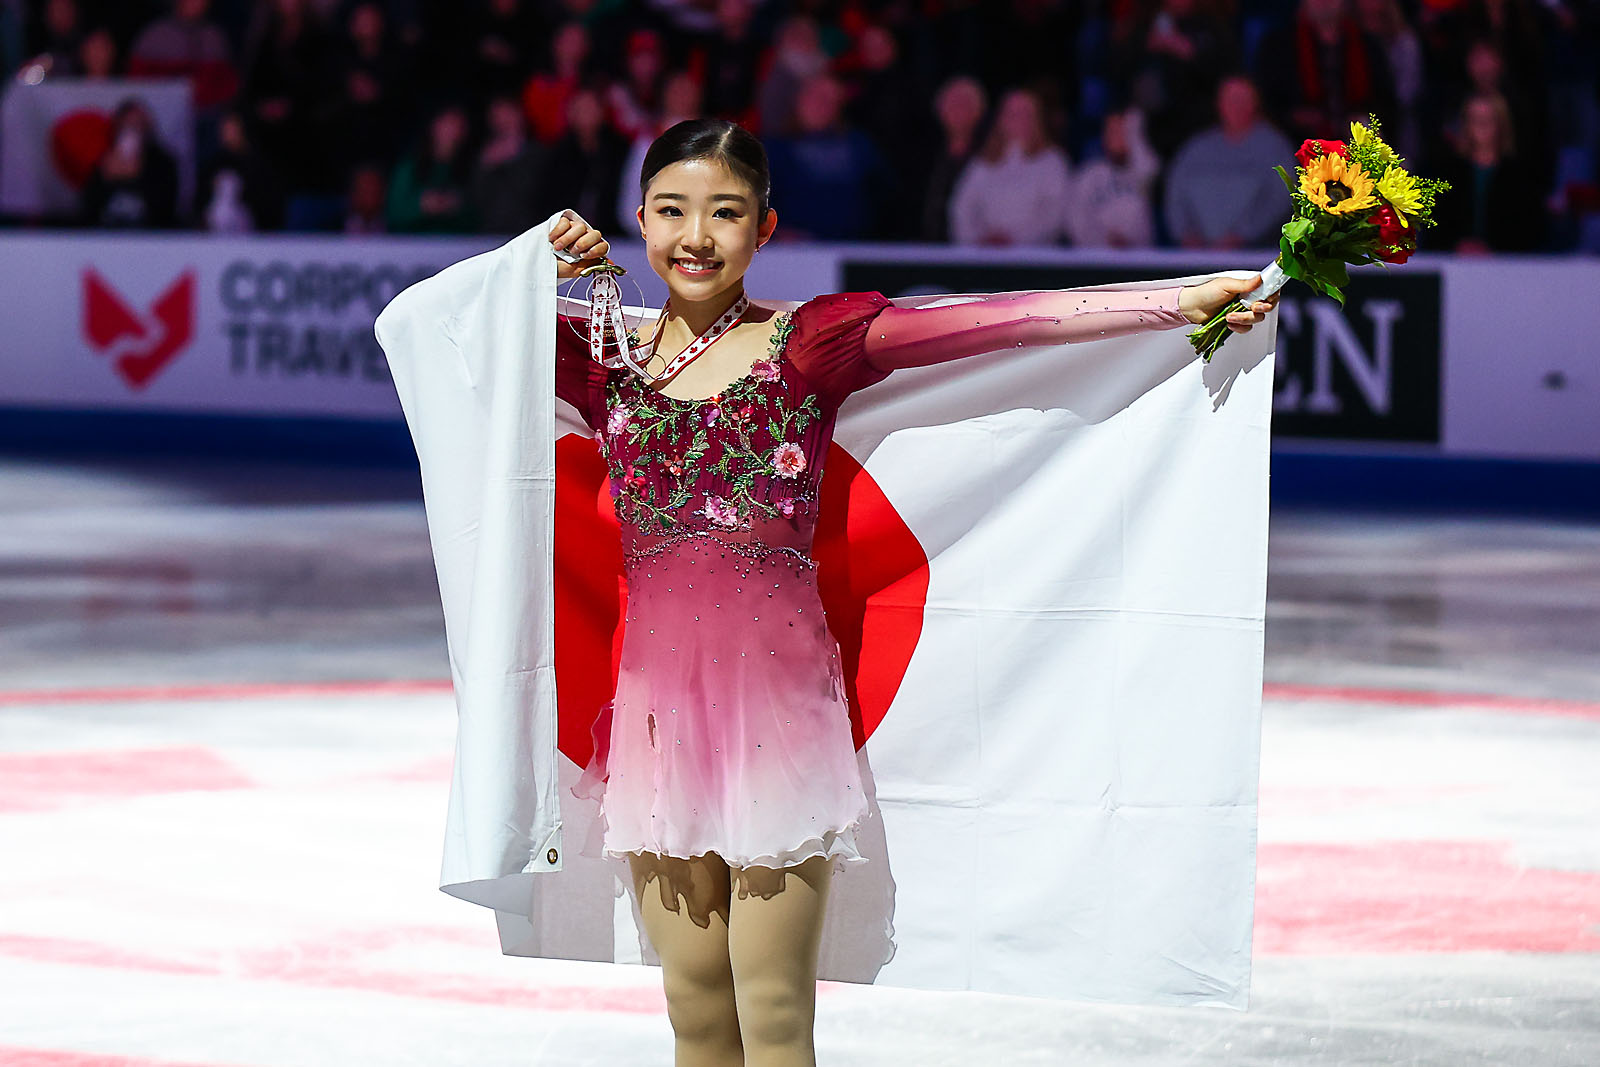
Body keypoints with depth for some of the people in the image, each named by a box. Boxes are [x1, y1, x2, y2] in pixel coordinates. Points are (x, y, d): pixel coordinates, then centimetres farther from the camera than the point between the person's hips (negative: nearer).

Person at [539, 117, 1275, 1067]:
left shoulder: (807, 343, 2)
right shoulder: (608, 362, 9)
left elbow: (996, 323, -7)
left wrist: (1179, 303, -13)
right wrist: (538, 259, 3)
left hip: (778, 688, -3)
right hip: (656, 692, 3)